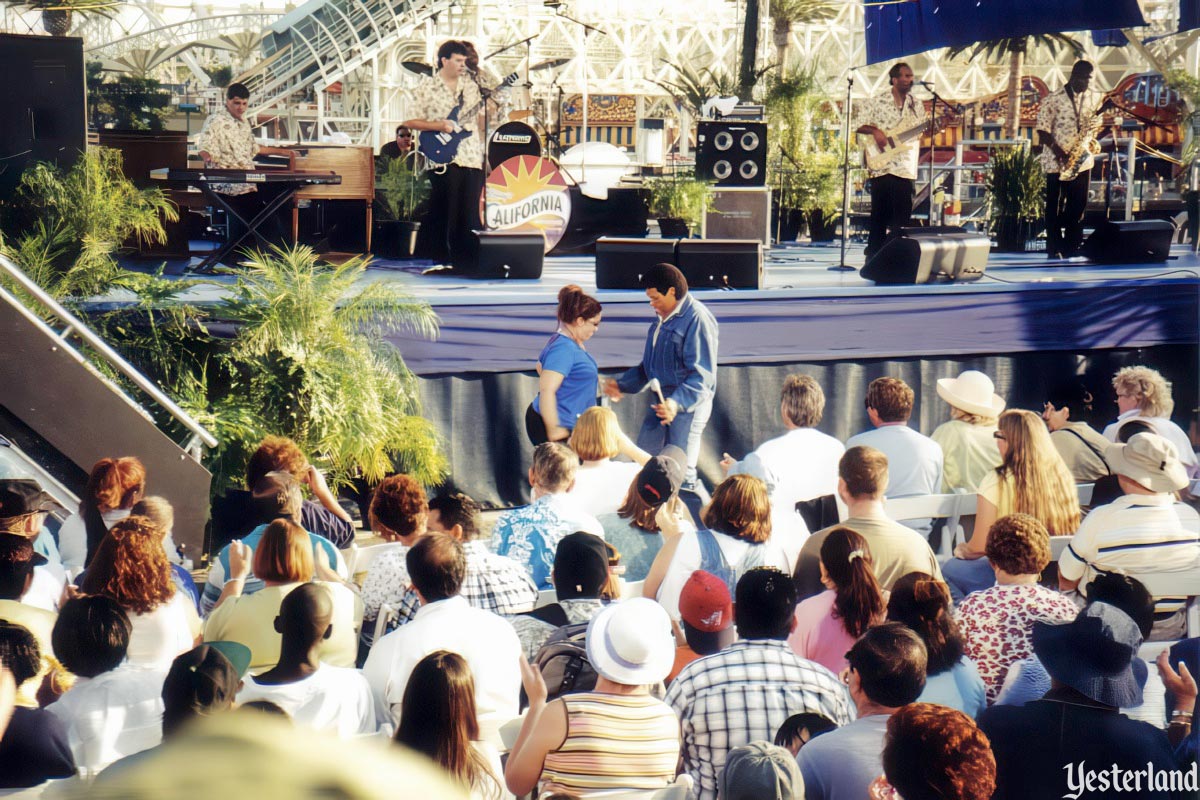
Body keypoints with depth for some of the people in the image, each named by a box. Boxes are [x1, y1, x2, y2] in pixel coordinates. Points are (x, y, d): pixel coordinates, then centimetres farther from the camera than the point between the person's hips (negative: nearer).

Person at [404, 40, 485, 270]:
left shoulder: (471, 86, 15)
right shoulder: (426, 88, 0)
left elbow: (481, 119, 19)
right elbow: (409, 121, -4)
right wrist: (440, 126, -13)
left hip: (472, 156, 4)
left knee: (470, 214, 2)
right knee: (443, 212, -2)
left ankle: (467, 260, 8)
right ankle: (442, 259, 7)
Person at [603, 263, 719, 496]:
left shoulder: (697, 318, -16)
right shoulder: (663, 318, 14)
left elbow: (702, 375, -22)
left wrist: (677, 402, -34)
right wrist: (622, 384, 16)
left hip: (689, 403, -10)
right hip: (662, 399, 10)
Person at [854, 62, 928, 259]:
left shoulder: (917, 105, 12)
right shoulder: (876, 102, 0)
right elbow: (860, 126, -1)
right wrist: (875, 131, -17)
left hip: (906, 168, 3)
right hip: (882, 167, -3)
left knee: (902, 216, 0)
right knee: (879, 214, 0)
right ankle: (874, 256, 7)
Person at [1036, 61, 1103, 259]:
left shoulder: (1094, 98, 7)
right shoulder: (1053, 99, -8)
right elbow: (1043, 130, -10)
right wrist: (1061, 154, -20)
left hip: (1083, 161, 5)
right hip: (1056, 162, -4)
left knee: (1078, 206, 7)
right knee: (1055, 207, 2)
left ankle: (1072, 249, 17)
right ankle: (1054, 250, 9)